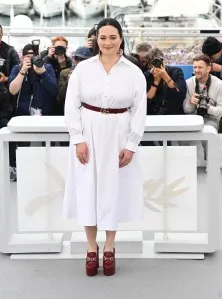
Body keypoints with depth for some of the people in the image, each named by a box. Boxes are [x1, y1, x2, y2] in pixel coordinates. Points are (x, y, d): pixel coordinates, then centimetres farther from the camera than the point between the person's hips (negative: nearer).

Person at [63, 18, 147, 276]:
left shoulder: (134, 72, -1)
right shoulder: (83, 68, -2)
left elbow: (139, 112, -1)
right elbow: (71, 105, -2)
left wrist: (131, 145, -6)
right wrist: (78, 139, -9)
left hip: (118, 136, 0)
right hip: (87, 134, 0)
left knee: (114, 189, 6)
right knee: (87, 188, 4)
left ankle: (109, 247, 20)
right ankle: (91, 247, 17)